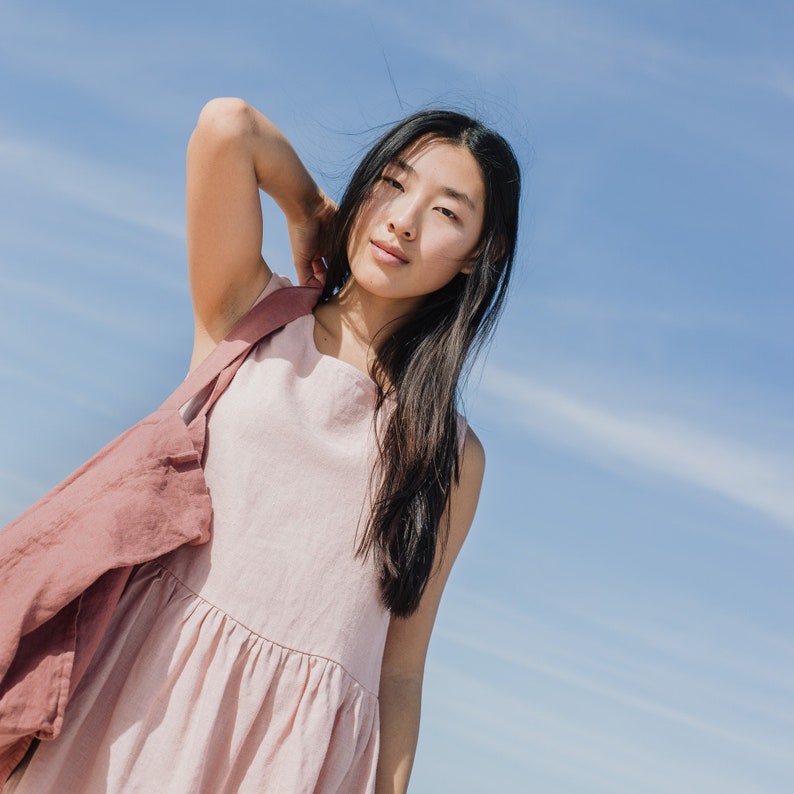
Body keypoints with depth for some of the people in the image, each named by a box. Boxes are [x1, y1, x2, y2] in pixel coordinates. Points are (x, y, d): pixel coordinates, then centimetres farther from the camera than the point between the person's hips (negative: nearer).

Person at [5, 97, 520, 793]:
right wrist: (310, 213, 7)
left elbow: (401, 671, 5)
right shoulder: (249, 315, 5)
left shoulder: (450, 456, 5)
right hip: (143, 692, 0)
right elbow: (227, 125, -9)